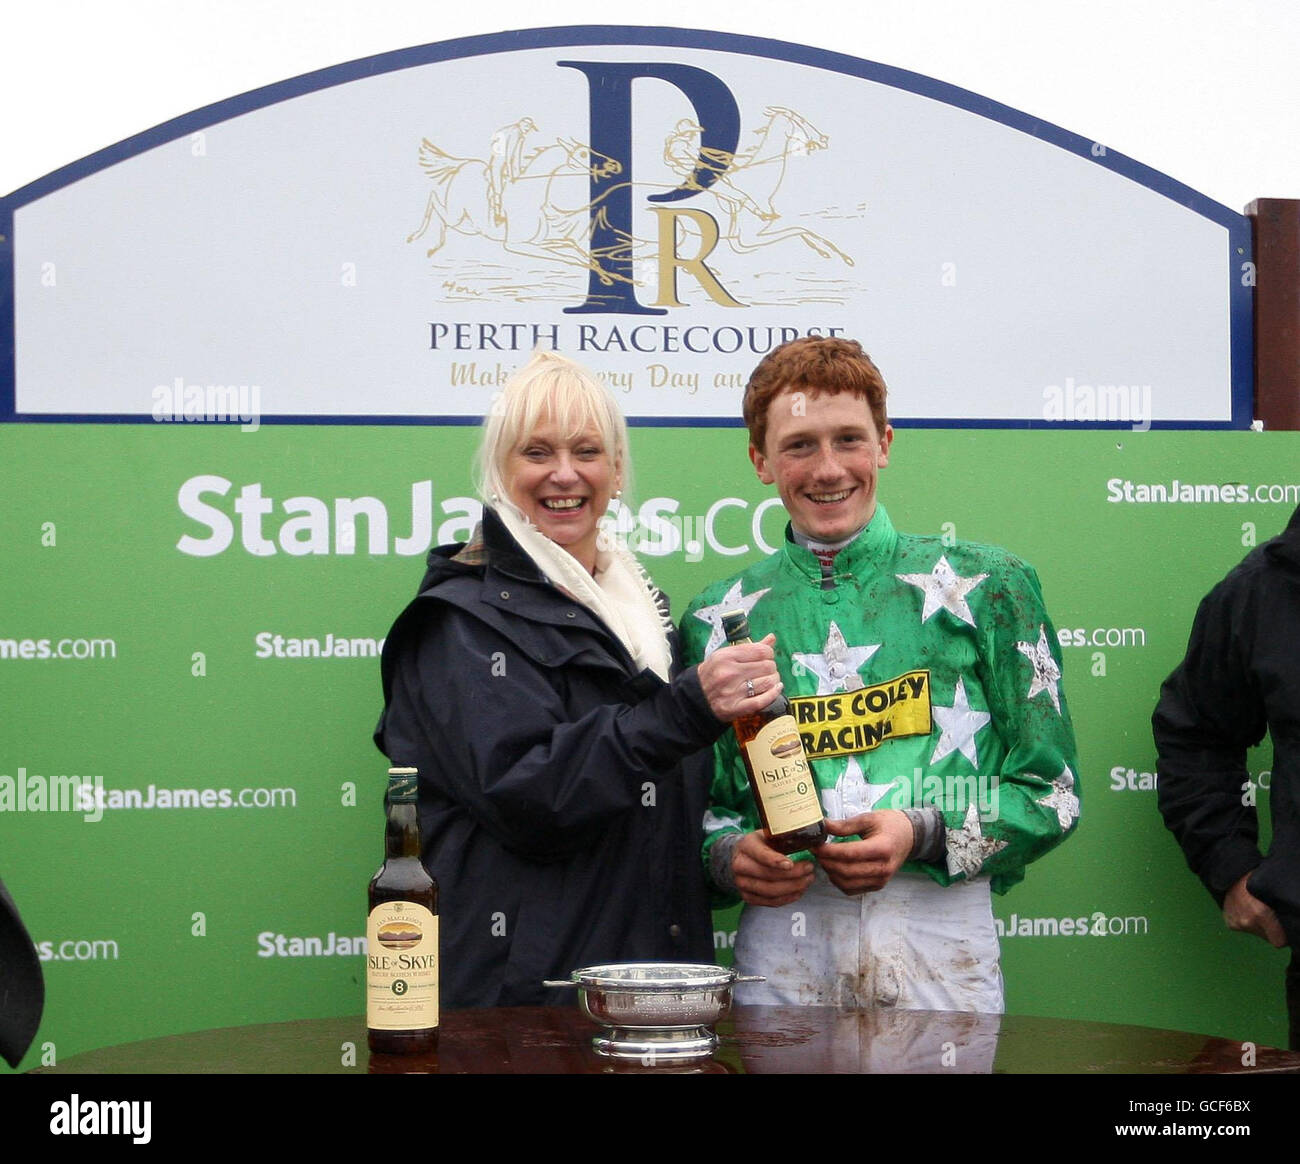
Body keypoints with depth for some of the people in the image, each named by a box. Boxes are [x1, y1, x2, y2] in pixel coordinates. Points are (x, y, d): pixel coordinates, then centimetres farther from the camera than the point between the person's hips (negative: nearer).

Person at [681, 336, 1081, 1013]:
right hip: (781, 949, 1)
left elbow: (1053, 792, 5)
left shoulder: (984, 587, 5)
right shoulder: (719, 621, 11)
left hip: (942, 942, -1)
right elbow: (700, 803, 16)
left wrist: (924, 834, -11)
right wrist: (729, 855, -6)